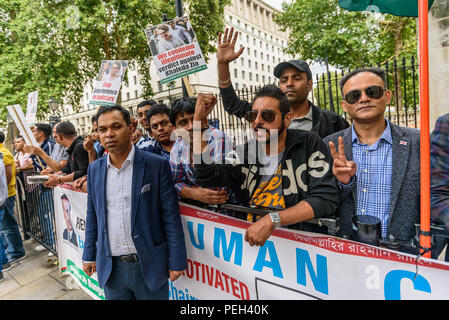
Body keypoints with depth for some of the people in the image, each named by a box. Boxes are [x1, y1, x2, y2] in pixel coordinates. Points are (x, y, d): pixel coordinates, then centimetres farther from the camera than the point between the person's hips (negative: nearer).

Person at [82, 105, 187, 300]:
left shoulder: (156, 165, -11)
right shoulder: (94, 169, 3)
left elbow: (171, 217, -11)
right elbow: (92, 216, 11)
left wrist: (176, 261, -10)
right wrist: (89, 255, 12)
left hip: (149, 265, -3)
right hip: (110, 267, 4)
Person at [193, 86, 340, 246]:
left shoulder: (309, 144, -2)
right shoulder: (245, 153, 8)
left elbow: (326, 198, -10)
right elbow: (205, 176, -4)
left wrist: (272, 220, -20)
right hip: (250, 236, 2)